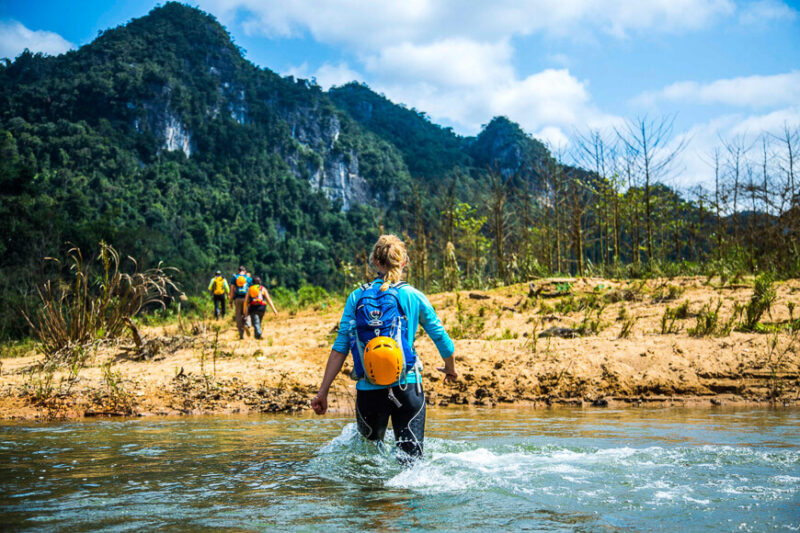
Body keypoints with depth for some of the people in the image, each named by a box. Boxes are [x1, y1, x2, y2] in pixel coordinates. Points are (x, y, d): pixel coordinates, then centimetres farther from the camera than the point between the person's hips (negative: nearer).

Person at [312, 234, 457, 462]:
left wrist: (323, 392, 1)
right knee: (411, 458, -3)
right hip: (407, 388, -1)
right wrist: (451, 368, 29)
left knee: (370, 450, 27)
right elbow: (441, 337, 9)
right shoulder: (413, 296, 0)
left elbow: (340, 348, -2)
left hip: (368, 390, 1)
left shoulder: (357, 297, 2)